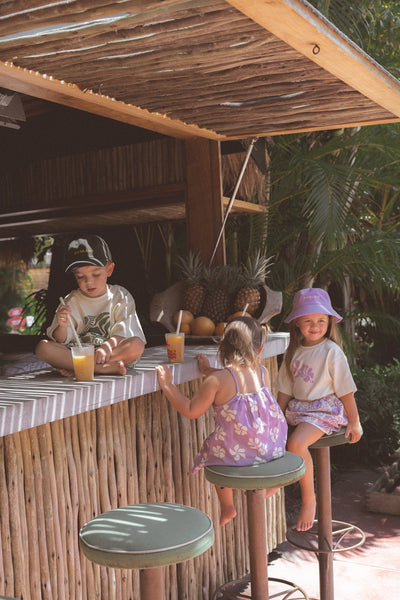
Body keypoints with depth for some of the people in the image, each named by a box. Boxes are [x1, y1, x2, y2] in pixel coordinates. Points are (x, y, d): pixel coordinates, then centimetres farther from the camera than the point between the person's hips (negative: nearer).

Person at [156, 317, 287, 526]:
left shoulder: (217, 380, -16)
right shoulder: (263, 373, -1)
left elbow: (191, 411, -9)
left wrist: (167, 385, -2)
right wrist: (208, 371, 28)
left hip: (236, 451, -4)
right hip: (271, 446, 5)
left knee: (211, 451, 28)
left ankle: (227, 506, 32)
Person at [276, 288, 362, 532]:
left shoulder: (332, 352, -9)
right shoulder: (294, 351, 8)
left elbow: (346, 391, -6)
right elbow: (286, 389, 14)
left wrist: (354, 422, -4)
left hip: (325, 410, -6)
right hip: (297, 409, 6)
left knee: (297, 443, -29)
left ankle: (309, 498, -10)